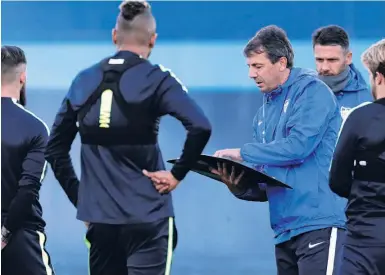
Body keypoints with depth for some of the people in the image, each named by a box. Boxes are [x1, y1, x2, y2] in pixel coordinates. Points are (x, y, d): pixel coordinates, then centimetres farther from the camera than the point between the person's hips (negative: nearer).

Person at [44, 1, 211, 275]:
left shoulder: (84, 81, 8)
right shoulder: (155, 79, -6)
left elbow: (55, 147, 13)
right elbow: (200, 127, -20)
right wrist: (177, 174, -9)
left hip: (99, 219, 4)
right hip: (147, 218, -4)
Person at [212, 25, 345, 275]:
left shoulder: (312, 91, -3)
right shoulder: (265, 112, 20)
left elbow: (298, 146, -17)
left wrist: (242, 153, -9)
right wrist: (239, 186, 0)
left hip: (318, 224, -8)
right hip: (284, 230, 8)